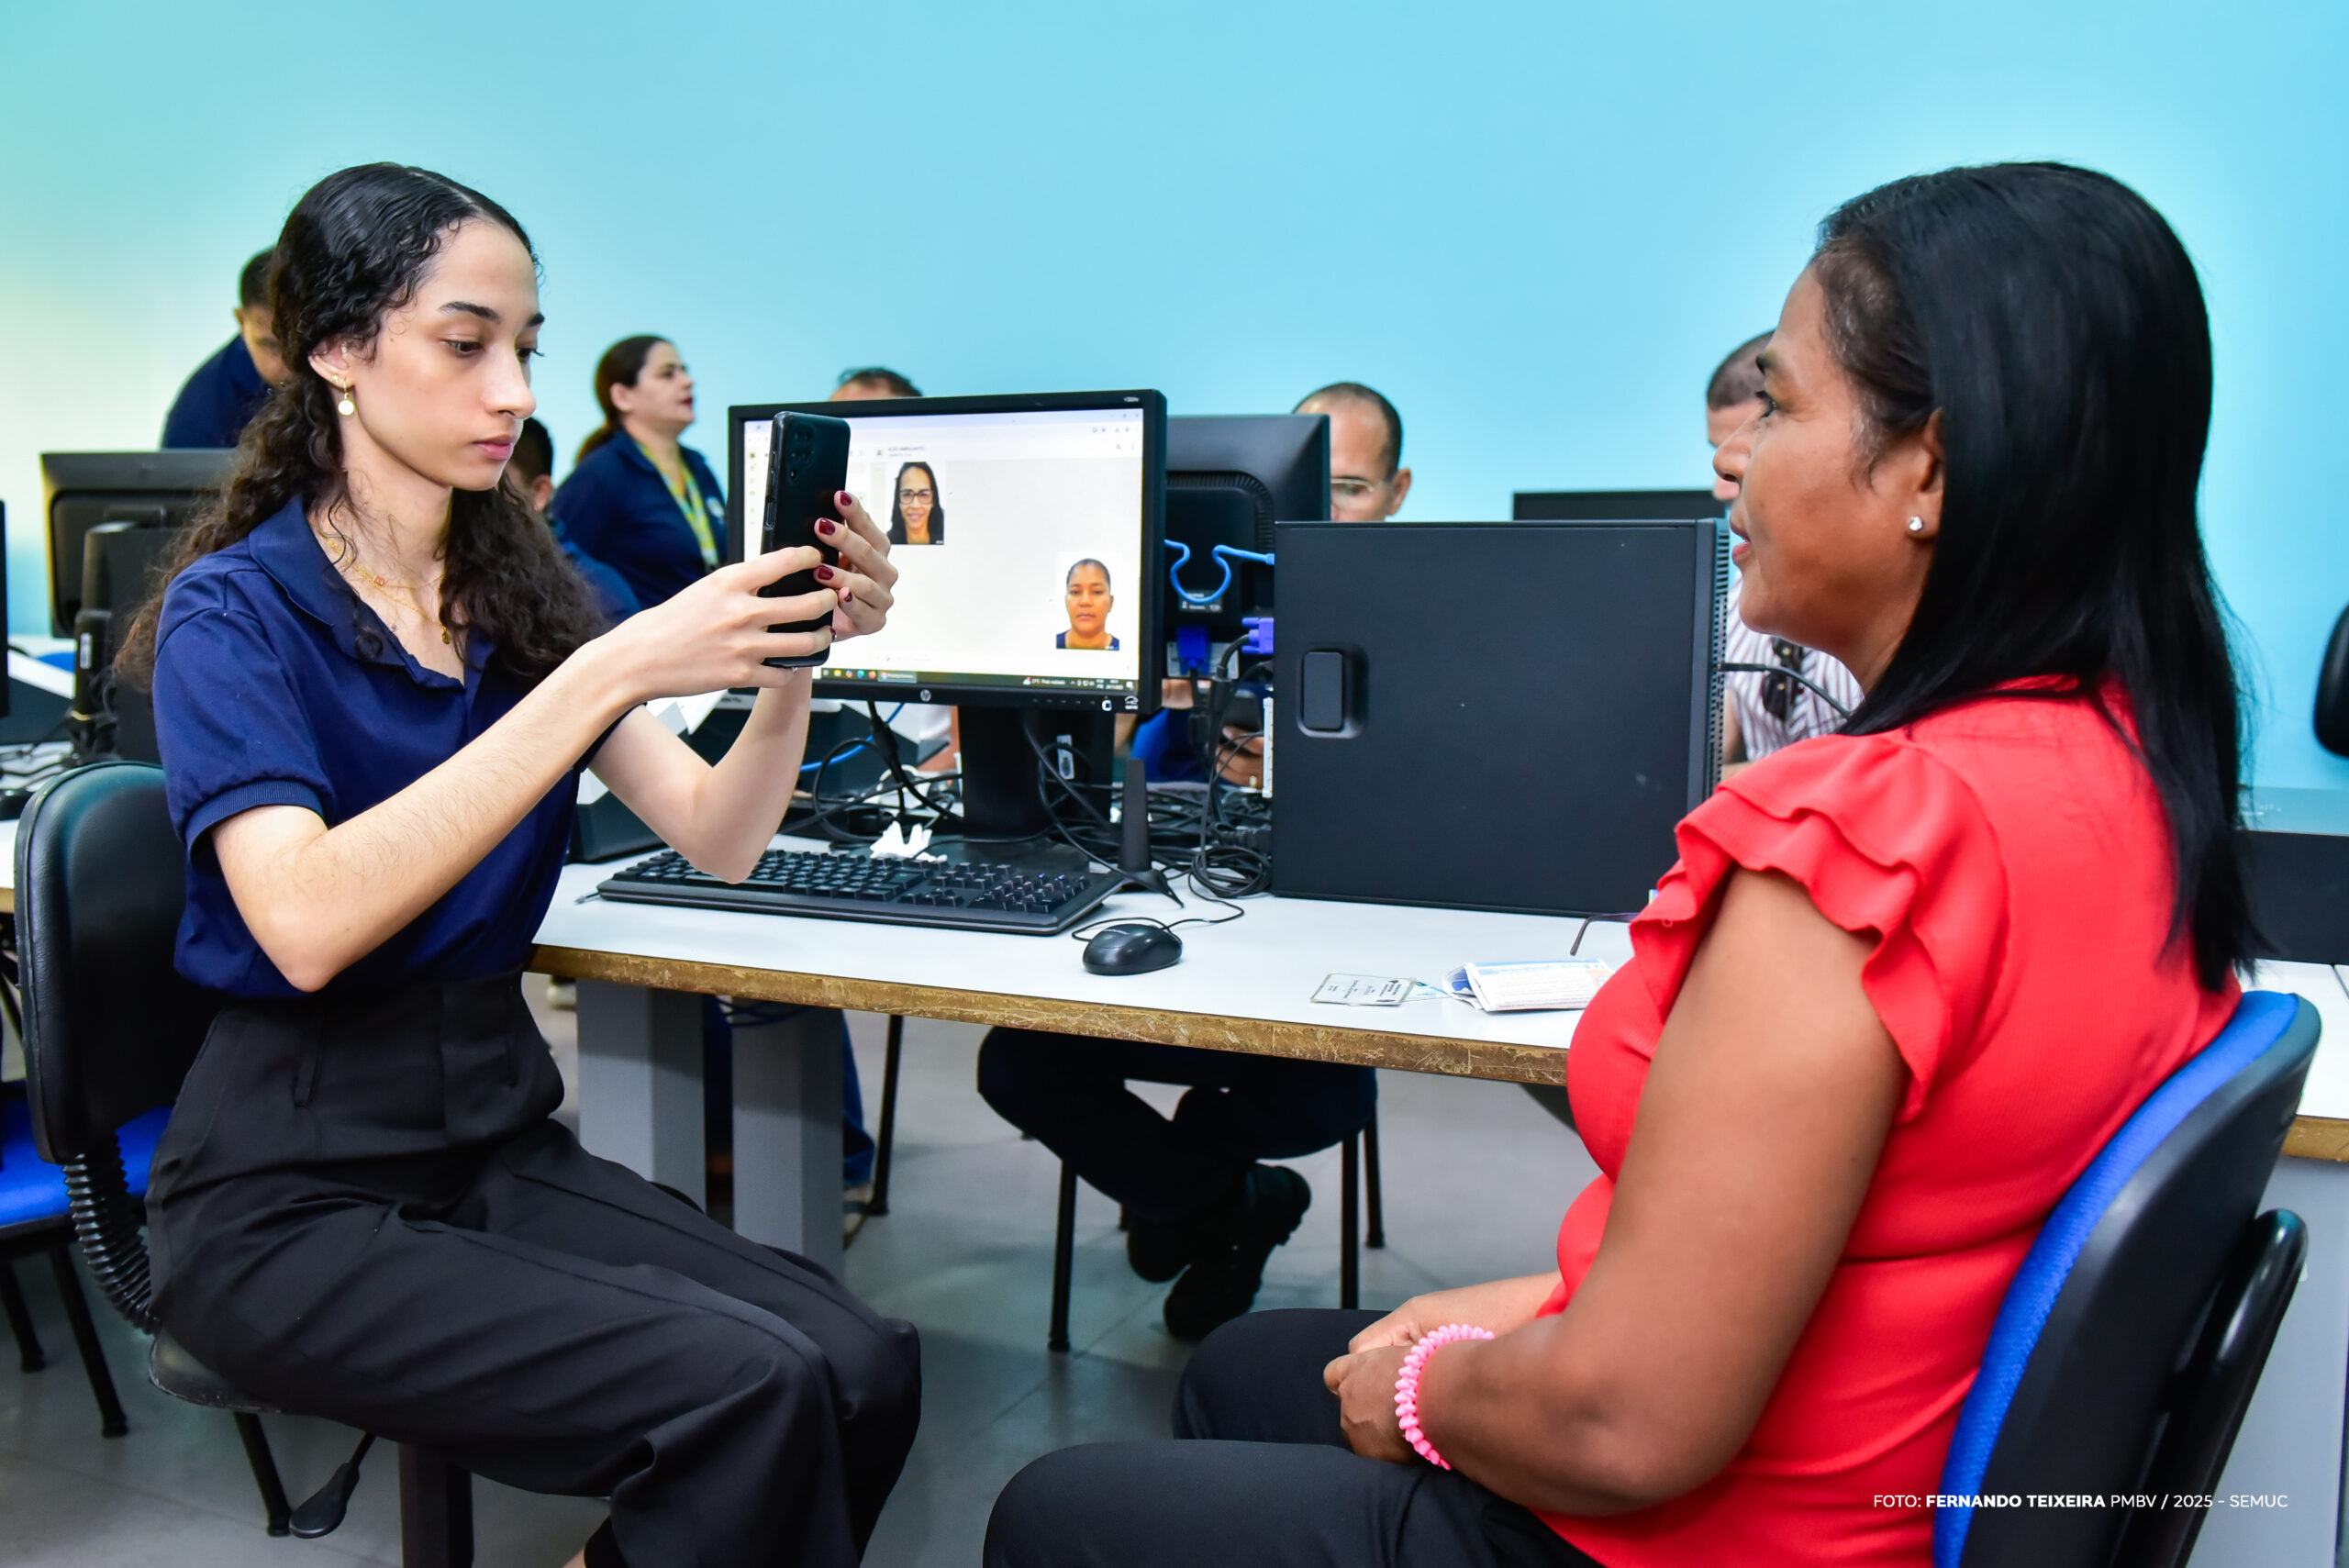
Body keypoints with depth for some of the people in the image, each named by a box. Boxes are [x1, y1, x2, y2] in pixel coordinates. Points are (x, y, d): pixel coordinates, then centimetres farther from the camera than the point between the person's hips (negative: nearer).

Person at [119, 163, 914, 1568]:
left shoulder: (521, 590, 9)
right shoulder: (235, 611, -8)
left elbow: (718, 839, 2)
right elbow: (307, 922, -26)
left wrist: (792, 655, -16)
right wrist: (608, 675, -30)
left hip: (500, 1142, 6)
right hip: (291, 1191, -5)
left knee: (866, 1369, -16)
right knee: (746, 1394, -25)